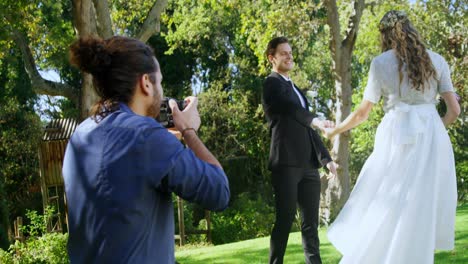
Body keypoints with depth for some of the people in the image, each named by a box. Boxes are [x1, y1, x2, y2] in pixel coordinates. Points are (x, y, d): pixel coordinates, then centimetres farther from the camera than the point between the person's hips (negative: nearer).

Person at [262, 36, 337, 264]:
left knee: (310, 222, 6)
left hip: (308, 165, 8)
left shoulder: (296, 90, 26)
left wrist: (326, 158, 19)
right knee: (285, 220, -9)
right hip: (286, 163, -8)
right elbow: (289, 107, -19)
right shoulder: (272, 84, 1)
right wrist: (315, 120, -31)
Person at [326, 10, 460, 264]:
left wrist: (334, 131, 21)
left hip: (397, 138, -2)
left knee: (385, 209, 5)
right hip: (433, 139, 2)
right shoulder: (437, 60, 8)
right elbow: (454, 110, 6)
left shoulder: (381, 63, 1)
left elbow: (362, 113, 5)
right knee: (423, 209, 7)